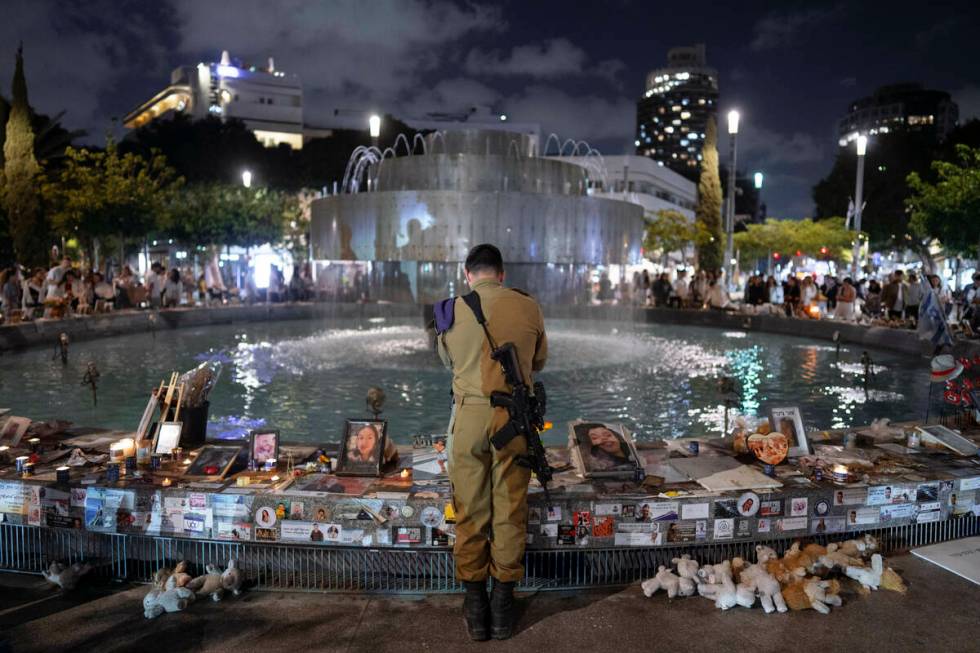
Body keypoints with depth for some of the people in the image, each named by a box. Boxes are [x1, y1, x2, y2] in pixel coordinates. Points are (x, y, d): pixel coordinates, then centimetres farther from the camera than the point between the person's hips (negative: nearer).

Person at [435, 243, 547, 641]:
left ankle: (475, 604, 19)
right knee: (509, 511, 10)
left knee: (470, 511, 10)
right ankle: (503, 603, 19)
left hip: (468, 415, 0)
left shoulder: (451, 311, -1)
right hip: (513, 416, 0)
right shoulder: (528, 308, -3)